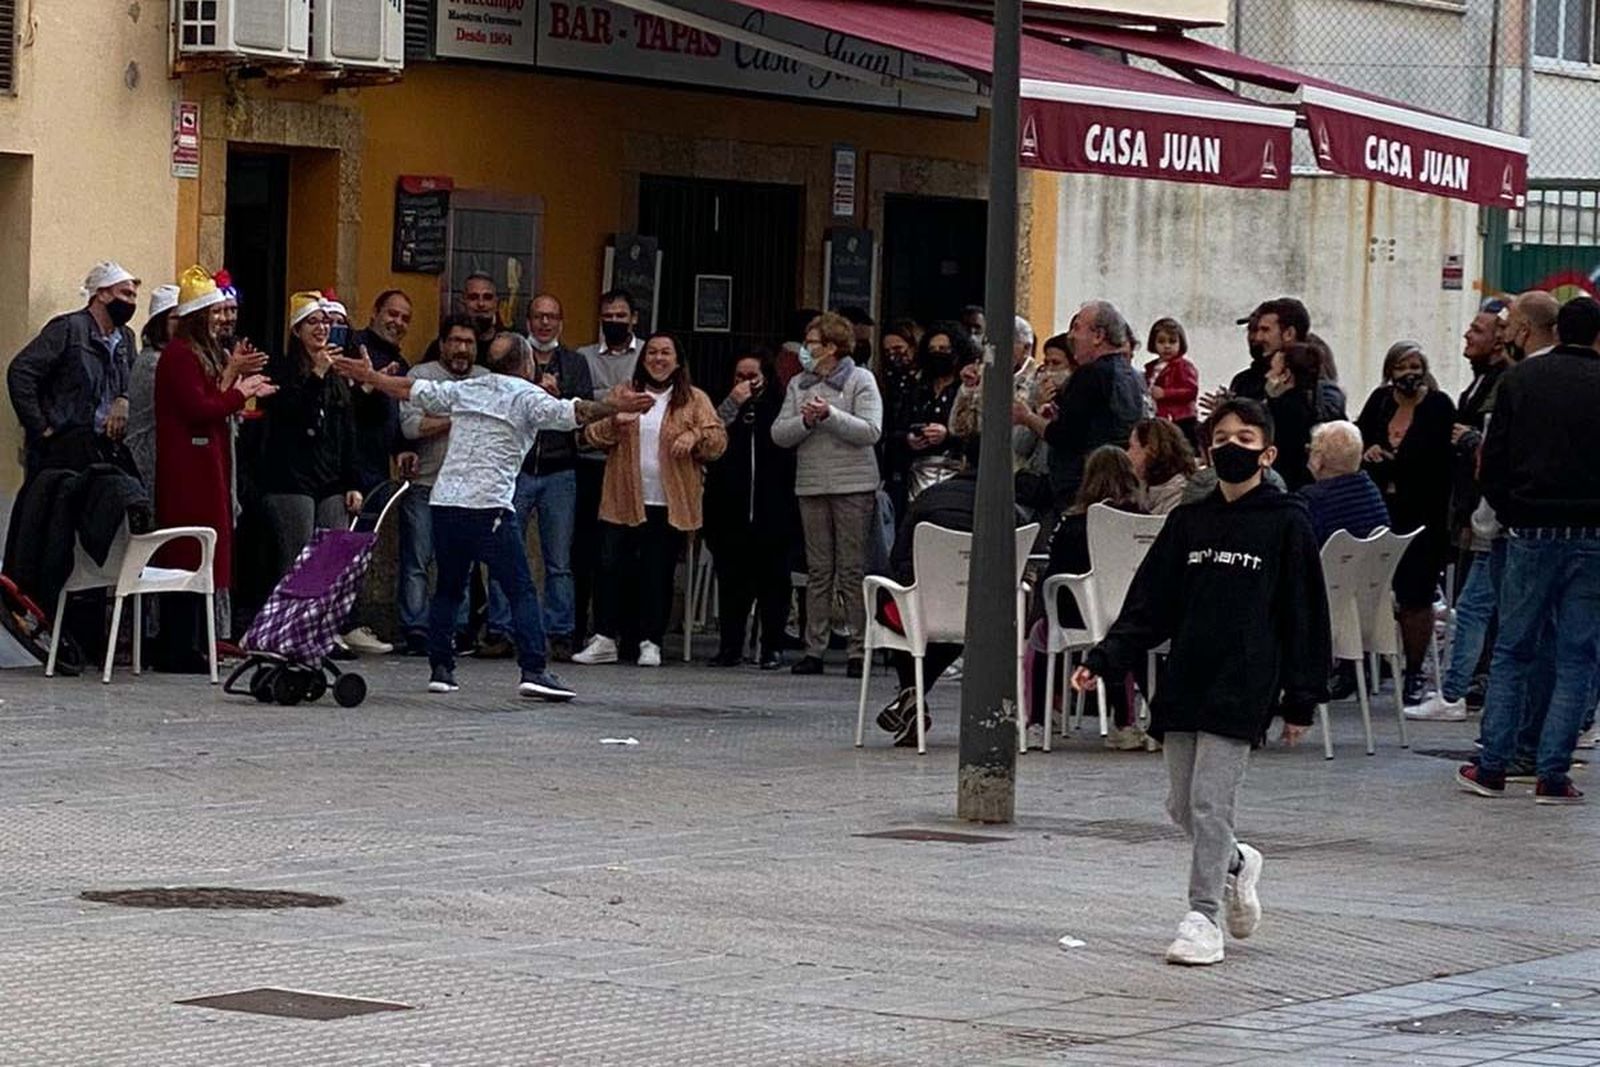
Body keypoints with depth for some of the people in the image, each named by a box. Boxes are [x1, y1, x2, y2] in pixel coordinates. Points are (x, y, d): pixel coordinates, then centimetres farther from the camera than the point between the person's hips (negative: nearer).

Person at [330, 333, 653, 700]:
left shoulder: (465, 390, 17)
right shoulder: (527, 397, 1)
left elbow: (414, 390, 25)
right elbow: (570, 412, -15)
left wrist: (370, 377, 37)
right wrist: (611, 407, -23)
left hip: (444, 502, 6)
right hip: (488, 505, -6)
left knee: (448, 589, 16)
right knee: (521, 590, -5)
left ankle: (440, 669, 12)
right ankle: (534, 670, -15)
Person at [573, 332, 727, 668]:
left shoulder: (694, 400, 8)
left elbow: (718, 439, 0)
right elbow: (593, 436, 7)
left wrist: (695, 436, -21)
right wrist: (613, 423, -14)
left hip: (669, 505, -1)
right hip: (623, 502, 1)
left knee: (658, 573, 1)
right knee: (611, 568, -4)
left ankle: (651, 643, 8)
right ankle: (605, 640, 3)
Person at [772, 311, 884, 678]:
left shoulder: (860, 380, -1)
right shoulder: (799, 385, 13)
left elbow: (870, 431, -11)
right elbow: (779, 434, 6)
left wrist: (830, 414, -18)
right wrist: (806, 421, -12)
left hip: (853, 486, -5)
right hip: (811, 484, 5)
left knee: (852, 571, -4)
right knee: (818, 571, 6)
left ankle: (860, 650, -1)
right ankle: (814, 649, 7)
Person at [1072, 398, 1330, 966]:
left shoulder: (1287, 524, -2)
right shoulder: (1188, 522, 10)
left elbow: (1305, 615, -2)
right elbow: (1149, 604, 10)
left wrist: (1301, 700, -5)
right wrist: (1104, 660, -2)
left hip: (1241, 689, -5)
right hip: (1184, 684, 5)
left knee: (1210, 802, -9)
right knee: (1183, 805, 9)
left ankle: (1203, 916, -2)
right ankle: (1236, 863, 37)